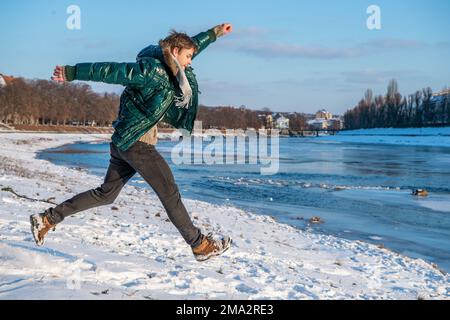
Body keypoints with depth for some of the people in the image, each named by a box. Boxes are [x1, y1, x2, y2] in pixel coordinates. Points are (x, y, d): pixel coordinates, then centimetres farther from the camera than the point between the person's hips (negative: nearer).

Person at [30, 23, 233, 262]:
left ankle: (48, 219, 19)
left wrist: (215, 32, 37)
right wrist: (71, 73, -14)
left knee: (106, 193, 15)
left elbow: (192, 46, 30)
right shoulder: (151, 69, -16)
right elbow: (109, 71, -16)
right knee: (169, 192, -2)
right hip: (137, 142, -10)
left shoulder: (168, 69, 13)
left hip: (124, 142, 10)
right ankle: (200, 245, 9)